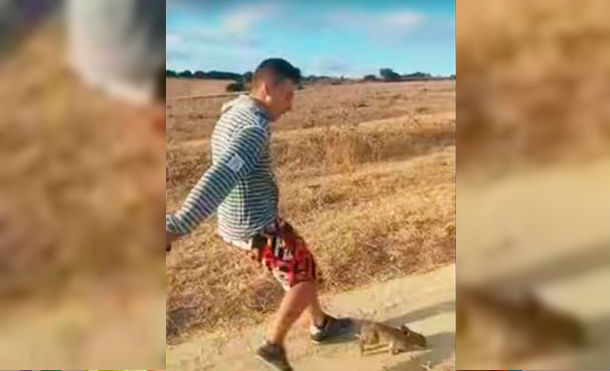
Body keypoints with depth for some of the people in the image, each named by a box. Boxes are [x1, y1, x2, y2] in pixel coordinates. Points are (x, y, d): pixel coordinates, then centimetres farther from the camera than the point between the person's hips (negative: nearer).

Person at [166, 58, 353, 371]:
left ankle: (321, 325, 42)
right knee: (304, 275, 8)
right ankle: (273, 345, 17)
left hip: (240, 221, 10)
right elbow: (220, 178, -39)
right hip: (257, 227, -10)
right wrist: (175, 227, -46)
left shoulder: (233, 113, 6)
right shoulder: (254, 127, -26)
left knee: (302, 266, 24)